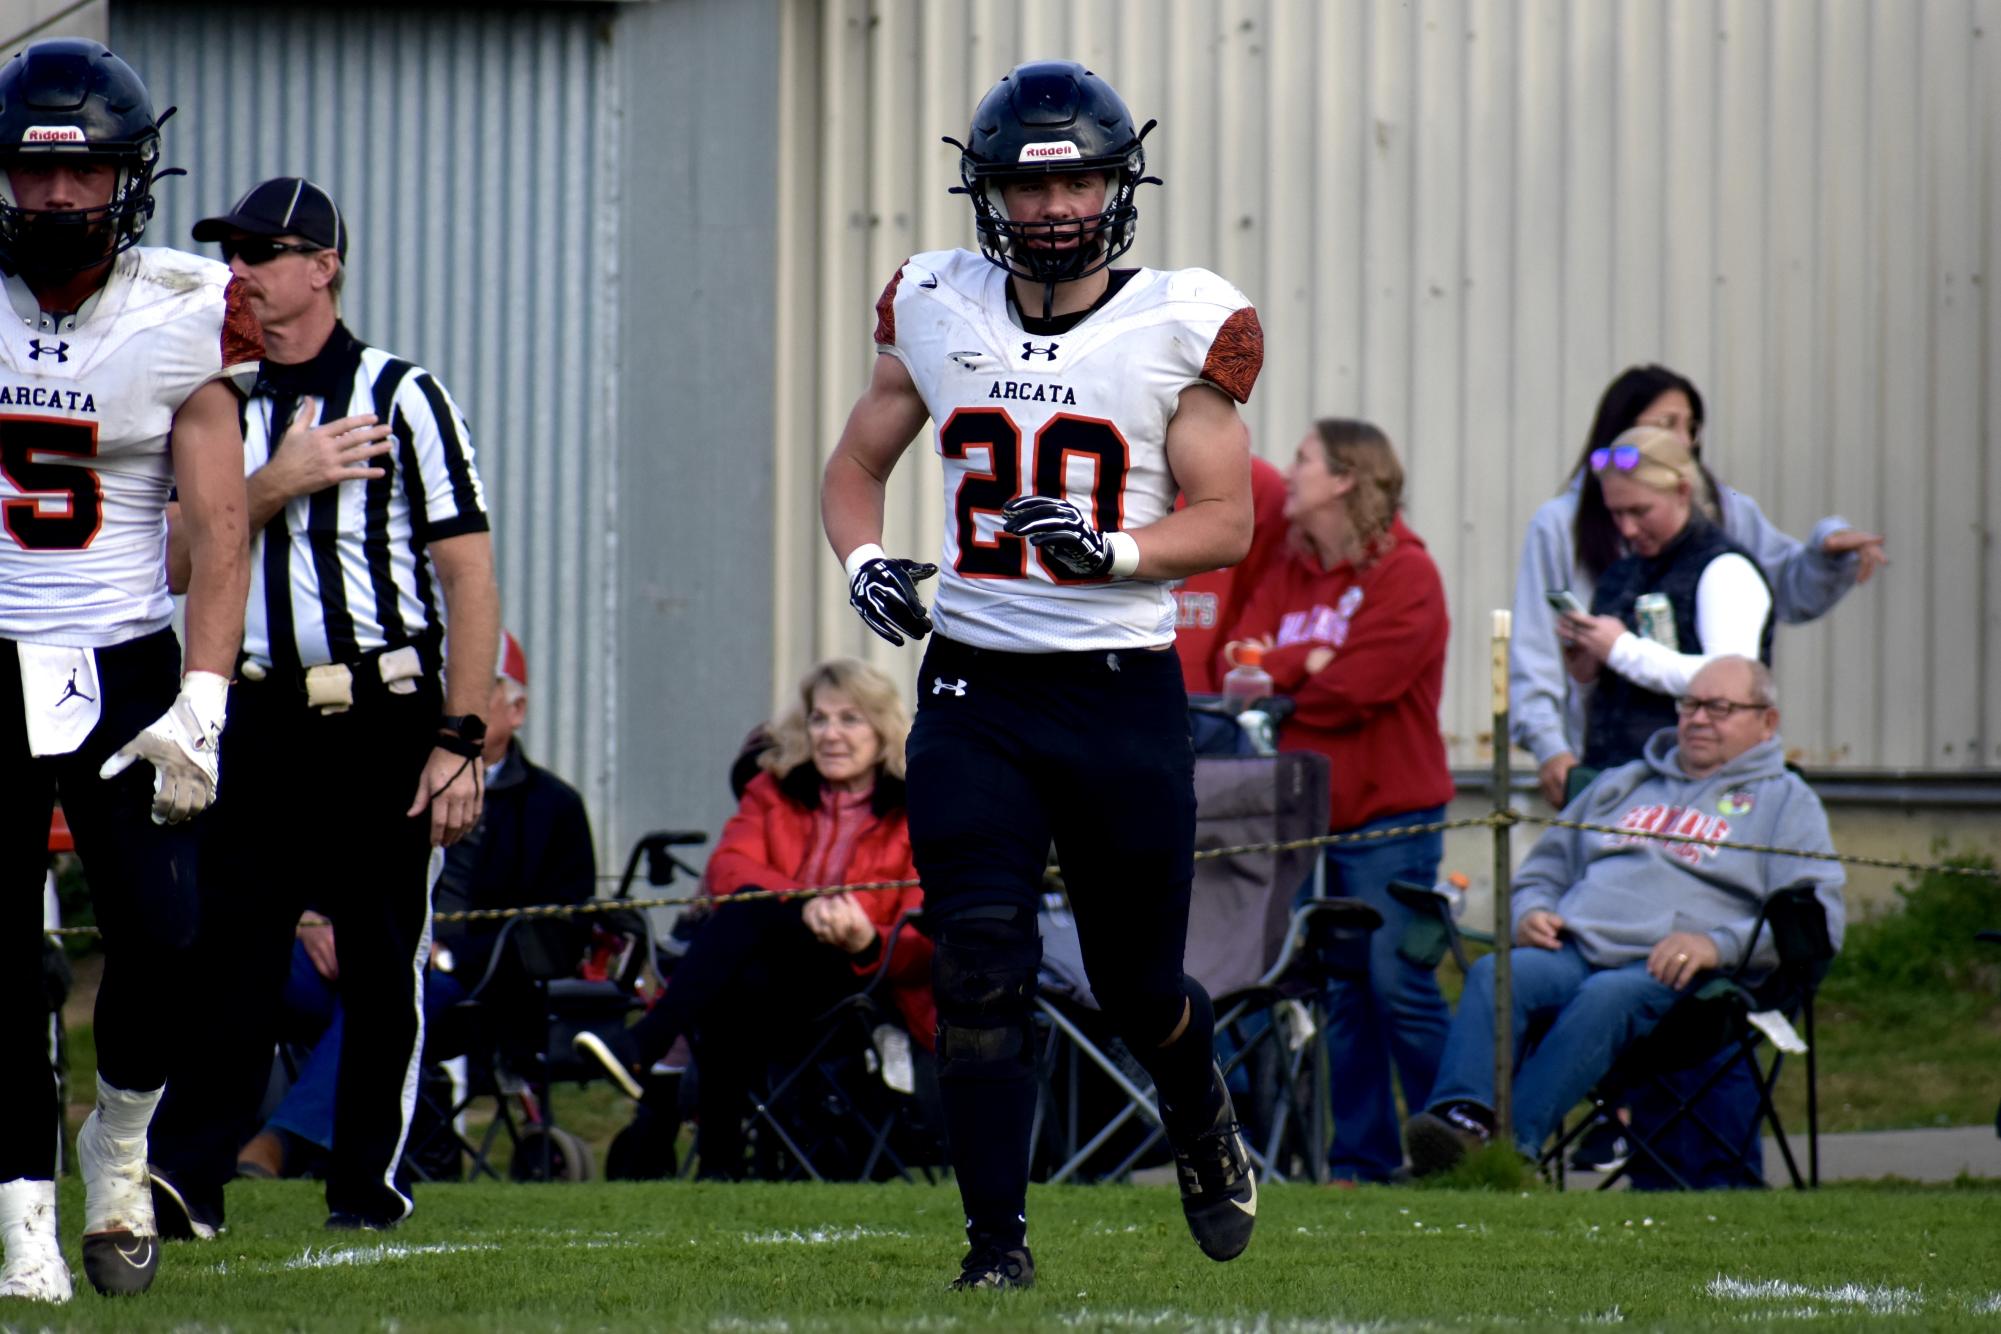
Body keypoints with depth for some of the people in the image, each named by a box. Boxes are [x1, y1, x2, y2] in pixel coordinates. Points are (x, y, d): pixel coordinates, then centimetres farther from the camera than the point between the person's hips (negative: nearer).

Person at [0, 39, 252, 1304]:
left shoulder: (178, 321, -3)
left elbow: (219, 528, -4)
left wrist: (201, 709, -12)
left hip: (126, 665, -1)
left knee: (167, 944, -11)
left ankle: (120, 1143, 16)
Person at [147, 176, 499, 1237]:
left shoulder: (402, 399, -2)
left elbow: (469, 575, -5)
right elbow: (180, 562, 4)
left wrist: (460, 740, -12)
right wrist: (276, 486, -10)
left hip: (385, 719, -3)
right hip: (261, 719, 3)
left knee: (384, 966, 3)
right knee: (228, 951, -6)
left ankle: (369, 1180, 13)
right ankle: (187, 1176, -10)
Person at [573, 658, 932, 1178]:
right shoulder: (774, 790, 18)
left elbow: (924, 944, -3)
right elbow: (727, 868, -2)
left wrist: (867, 942, -28)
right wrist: (804, 905, -23)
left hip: (864, 977, -3)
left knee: (750, 910, -33)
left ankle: (644, 1045, -46)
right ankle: (720, 1164, -37)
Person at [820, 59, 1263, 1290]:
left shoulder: (1181, 329, -5)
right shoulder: (936, 312, 3)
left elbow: (1228, 521, -5)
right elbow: (857, 465, 15)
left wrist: (1108, 548, -23)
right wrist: (864, 561, -7)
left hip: (1125, 693, -1)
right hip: (974, 691, 1)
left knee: (1140, 989, 9)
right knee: (981, 969, -10)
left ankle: (1202, 1114, 43)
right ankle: (999, 1238, -2)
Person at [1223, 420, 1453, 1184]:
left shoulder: (1405, 574, -8)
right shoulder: (1290, 572, 14)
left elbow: (1356, 690, -17)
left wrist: (1277, 680, -3)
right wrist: (1310, 663, -16)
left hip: (1387, 819, -7)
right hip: (1306, 818, 7)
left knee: (1398, 987, -8)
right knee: (1337, 992, 7)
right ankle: (1361, 1157, 11)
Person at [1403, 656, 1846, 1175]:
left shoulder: (1785, 801, 18)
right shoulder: (1623, 785, 34)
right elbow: (1545, 868, 36)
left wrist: (1719, 943, -15)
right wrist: (1531, 913, 9)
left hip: (1670, 973, -4)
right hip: (1571, 950, 4)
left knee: (1606, 996, -38)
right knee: (1494, 974, -29)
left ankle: (1512, 1145, -52)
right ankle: (1464, 1118, -51)